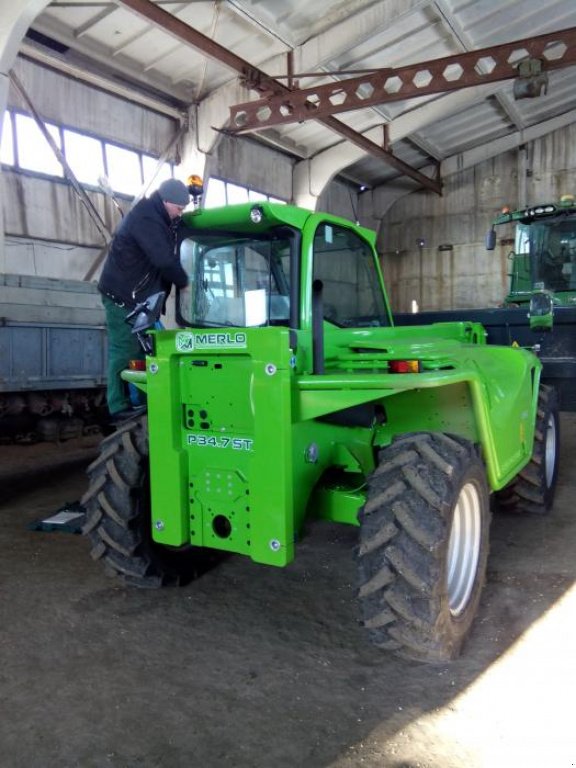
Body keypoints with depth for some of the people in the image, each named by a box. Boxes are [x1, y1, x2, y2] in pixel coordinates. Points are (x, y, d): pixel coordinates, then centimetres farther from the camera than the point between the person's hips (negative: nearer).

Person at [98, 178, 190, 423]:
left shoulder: (154, 216, 14)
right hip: (122, 295, -10)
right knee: (124, 351, -8)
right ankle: (119, 408, -4)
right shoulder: (145, 219, -19)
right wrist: (184, 282, -11)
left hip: (136, 295, 10)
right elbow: (164, 260, -25)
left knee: (143, 347, 9)